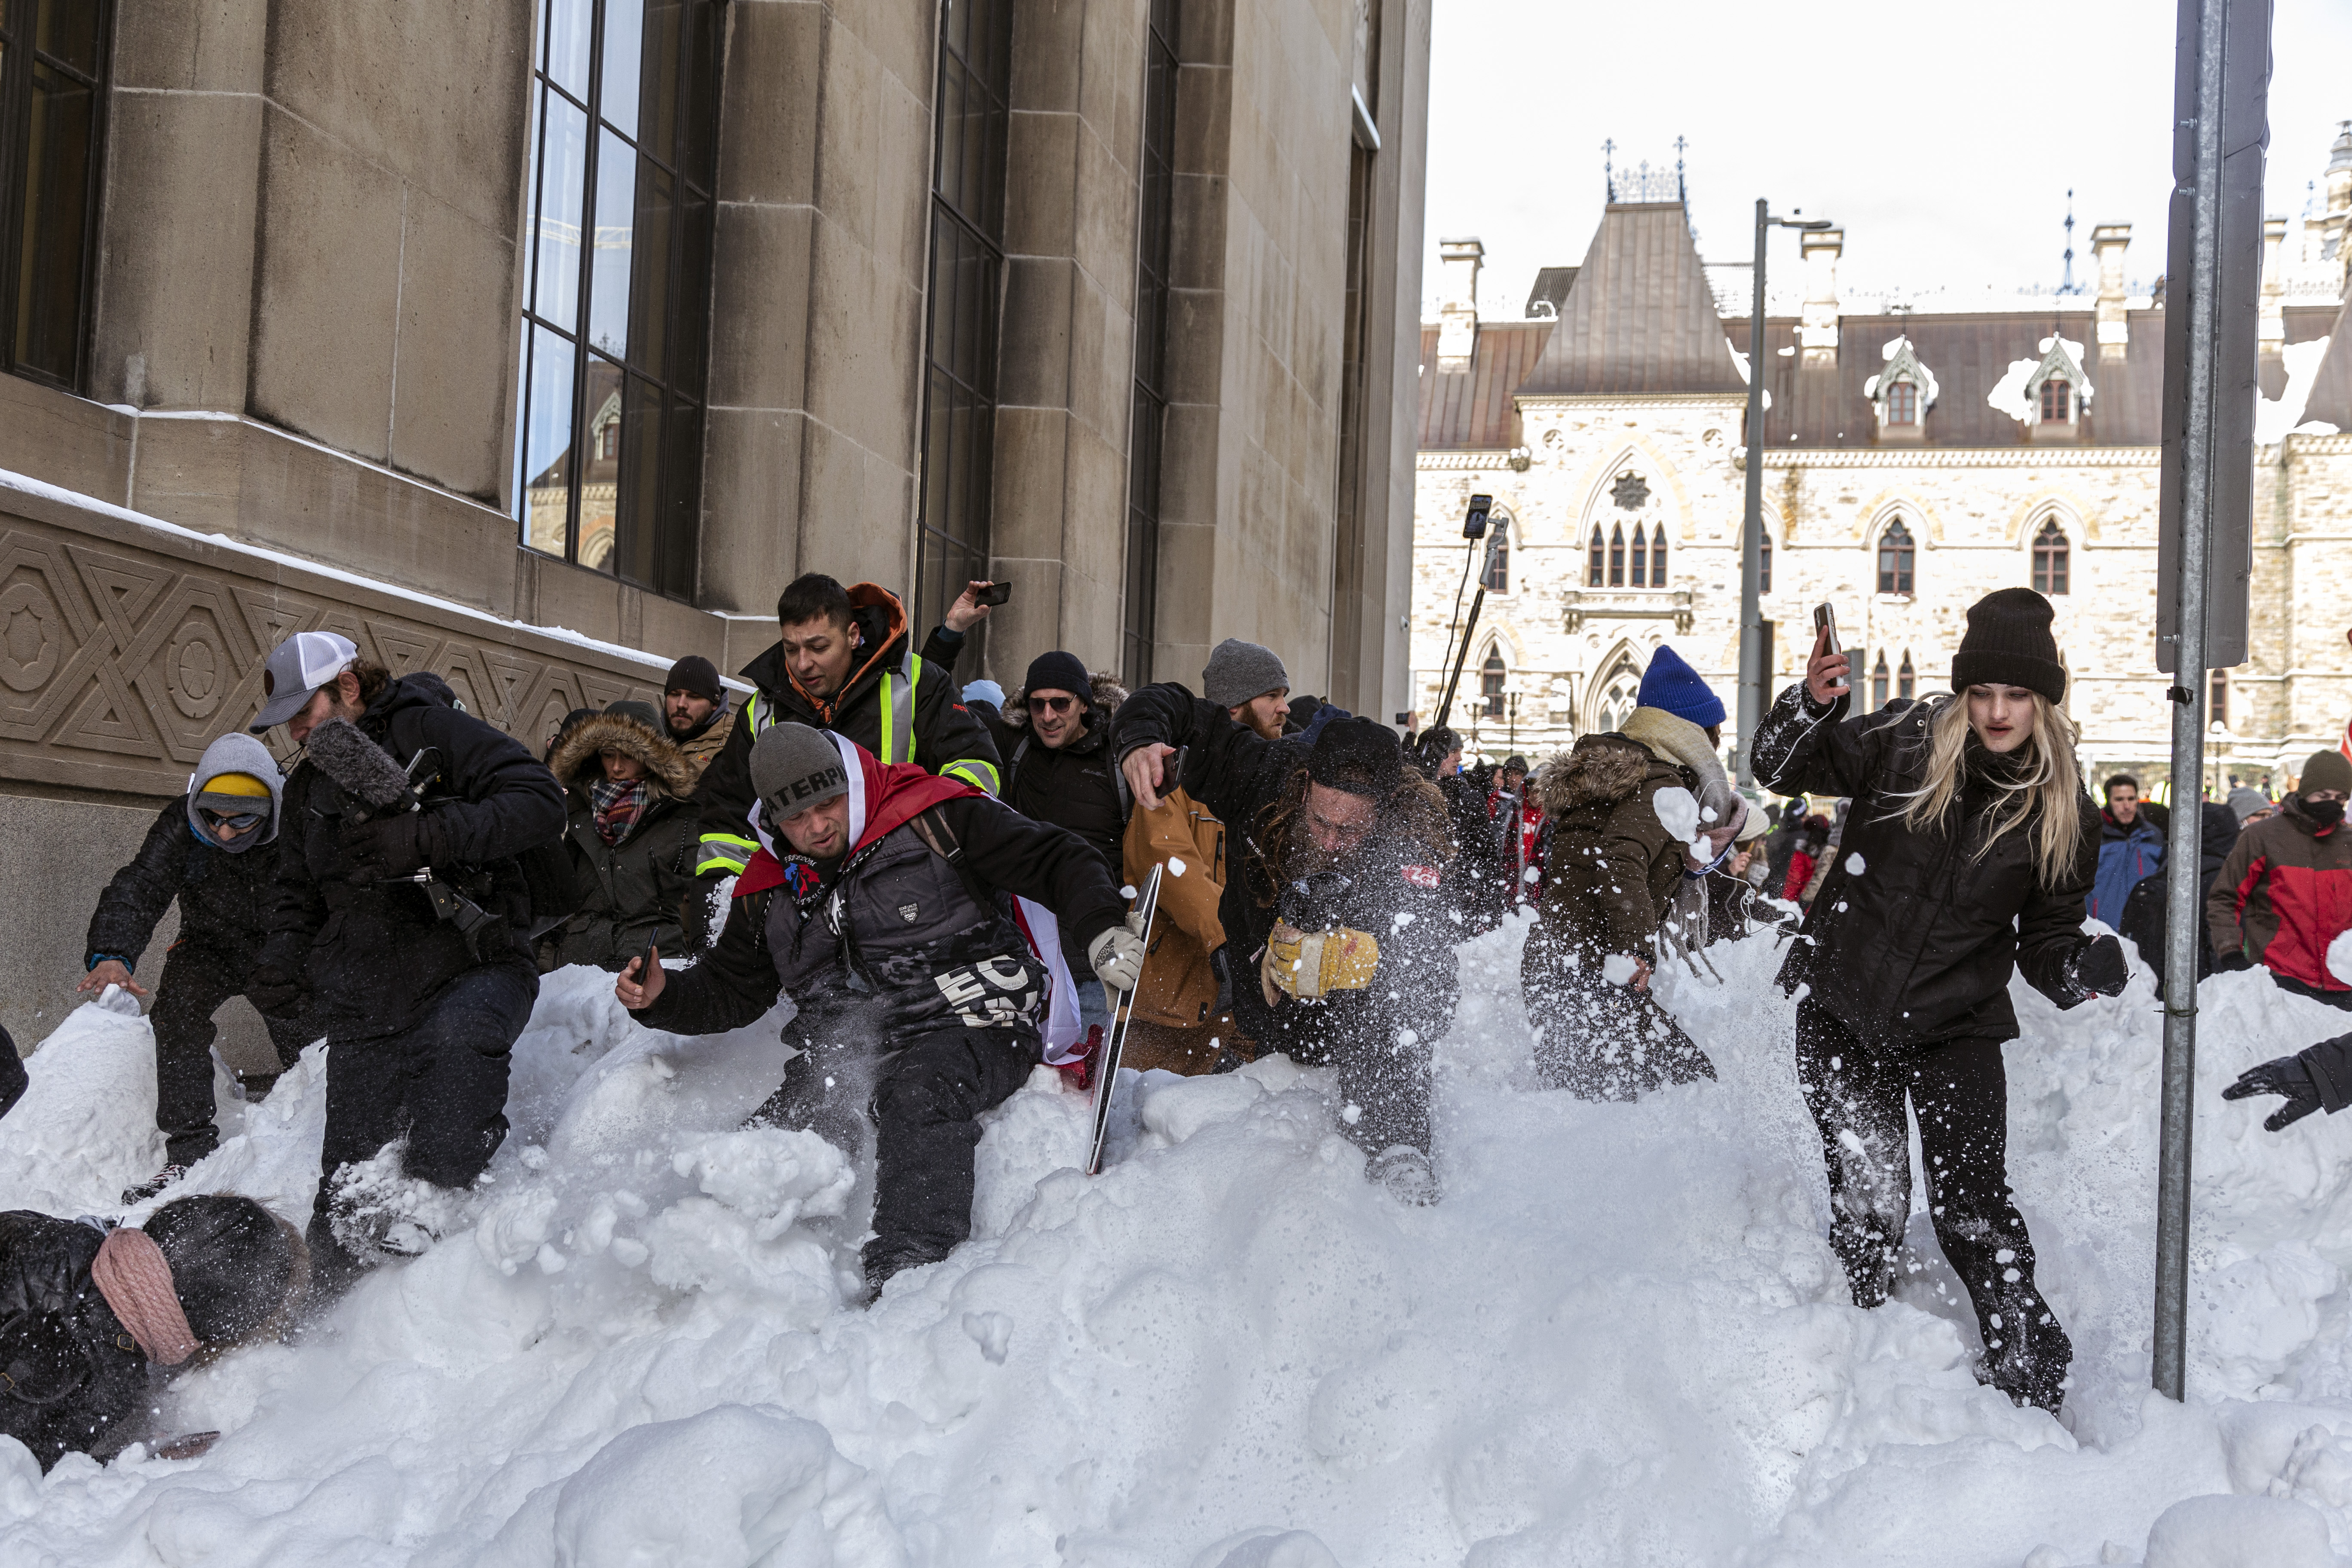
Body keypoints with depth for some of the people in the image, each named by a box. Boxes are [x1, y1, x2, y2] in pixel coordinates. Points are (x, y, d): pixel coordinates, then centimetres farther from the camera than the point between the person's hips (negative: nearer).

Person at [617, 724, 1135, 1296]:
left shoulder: (935, 821, -4)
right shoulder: (767, 892, 13)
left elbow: (1056, 862, -5)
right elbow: (729, 990, 24)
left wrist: (1102, 930, -22)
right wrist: (662, 997, 5)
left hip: (973, 1028, -6)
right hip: (850, 1051, 6)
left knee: (917, 1095, -36)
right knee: (774, 1135, -18)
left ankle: (910, 1269, -46)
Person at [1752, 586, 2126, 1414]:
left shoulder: (2063, 811, -1)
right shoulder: (1905, 743, -6)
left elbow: (2046, 937, 5)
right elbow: (1781, 768, -2)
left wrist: (2085, 969, -19)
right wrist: (1812, 703, -23)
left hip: (1959, 1027, 0)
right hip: (1842, 1005, 0)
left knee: (1974, 1208, -5)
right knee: (1866, 1199, 0)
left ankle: (2033, 1383, 6)